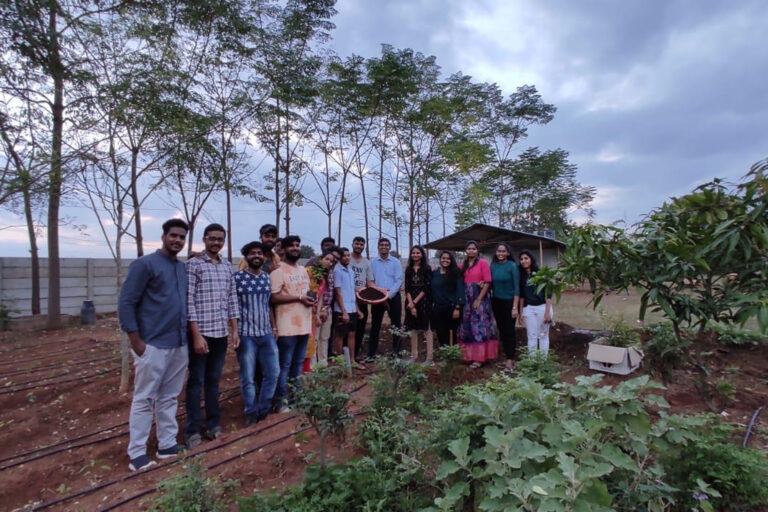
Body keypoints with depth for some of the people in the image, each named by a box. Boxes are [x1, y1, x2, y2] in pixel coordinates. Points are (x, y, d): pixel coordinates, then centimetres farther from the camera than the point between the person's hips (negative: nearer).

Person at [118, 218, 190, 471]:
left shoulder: (182, 268, 11)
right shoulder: (145, 264, -8)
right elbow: (125, 303, -11)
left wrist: (187, 335, 10)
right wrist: (136, 341, -13)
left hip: (179, 345, 6)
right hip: (153, 345, -6)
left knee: (169, 398, 14)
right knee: (144, 399, 5)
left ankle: (167, 445, 25)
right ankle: (137, 453, 17)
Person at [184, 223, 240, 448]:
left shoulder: (227, 266, 9)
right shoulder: (193, 264, -7)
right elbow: (189, 301, -11)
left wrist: (235, 331, 8)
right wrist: (197, 335, -15)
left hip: (221, 333, 5)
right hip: (200, 333, -5)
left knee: (213, 380, 15)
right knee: (196, 382, 6)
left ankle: (213, 424, 27)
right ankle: (193, 430, 18)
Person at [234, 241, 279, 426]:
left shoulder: (267, 278, 9)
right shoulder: (237, 277, -6)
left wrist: (274, 327, 11)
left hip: (267, 333, 5)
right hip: (246, 334, -5)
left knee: (273, 372, 8)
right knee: (248, 377, 5)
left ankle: (263, 409, 26)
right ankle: (251, 412, 24)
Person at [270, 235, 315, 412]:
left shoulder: (303, 270, 16)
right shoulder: (278, 270, -9)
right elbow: (273, 297, -17)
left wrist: (311, 299, 1)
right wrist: (299, 298, -18)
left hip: (304, 324, 8)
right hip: (287, 326, -7)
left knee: (298, 363, 17)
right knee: (285, 365, 1)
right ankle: (280, 401, 13)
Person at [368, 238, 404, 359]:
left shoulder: (396, 262, 1)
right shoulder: (372, 262, 4)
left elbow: (399, 281, -6)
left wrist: (389, 295, -15)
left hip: (393, 297, 0)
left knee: (396, 325, 5)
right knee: (375, 326, 4)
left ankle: (396, 352, 15)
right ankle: (371, 353, 10)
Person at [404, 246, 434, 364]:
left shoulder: (427, 268, -2)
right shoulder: (408, 269, 9)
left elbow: (427, 288, -8)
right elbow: (407, 288, 3)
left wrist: (415, 302, -12)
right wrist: (411, 304, -10)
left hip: (424, 301, -4)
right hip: (411, 302, 4)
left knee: (427, 328, -1)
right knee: (413, 328, 8)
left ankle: (429, 356, 2)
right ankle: (414, 355, 16)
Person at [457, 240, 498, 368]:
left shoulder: (483, 263, -5)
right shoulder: (463, 265, 11)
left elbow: (487, 282, -10)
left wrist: (479, 299, -15)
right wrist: (462, 299, -6)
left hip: (480, 298, -6)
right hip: (466, 299, 6)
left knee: (479, 327, -4)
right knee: (468, 328, 8)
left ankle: (479, 357, 2)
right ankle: (470, 355, 18)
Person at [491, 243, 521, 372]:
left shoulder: (512, 266, -8)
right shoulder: (493, 266, 5)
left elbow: (516, 287, -11)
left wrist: (515, 307, -16)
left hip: (509, 302, -5)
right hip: (497, 302, 5)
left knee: (509, 331, -3)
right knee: (501, 330, 9)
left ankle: (510, 360, 2)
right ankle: (509, 358, 20)